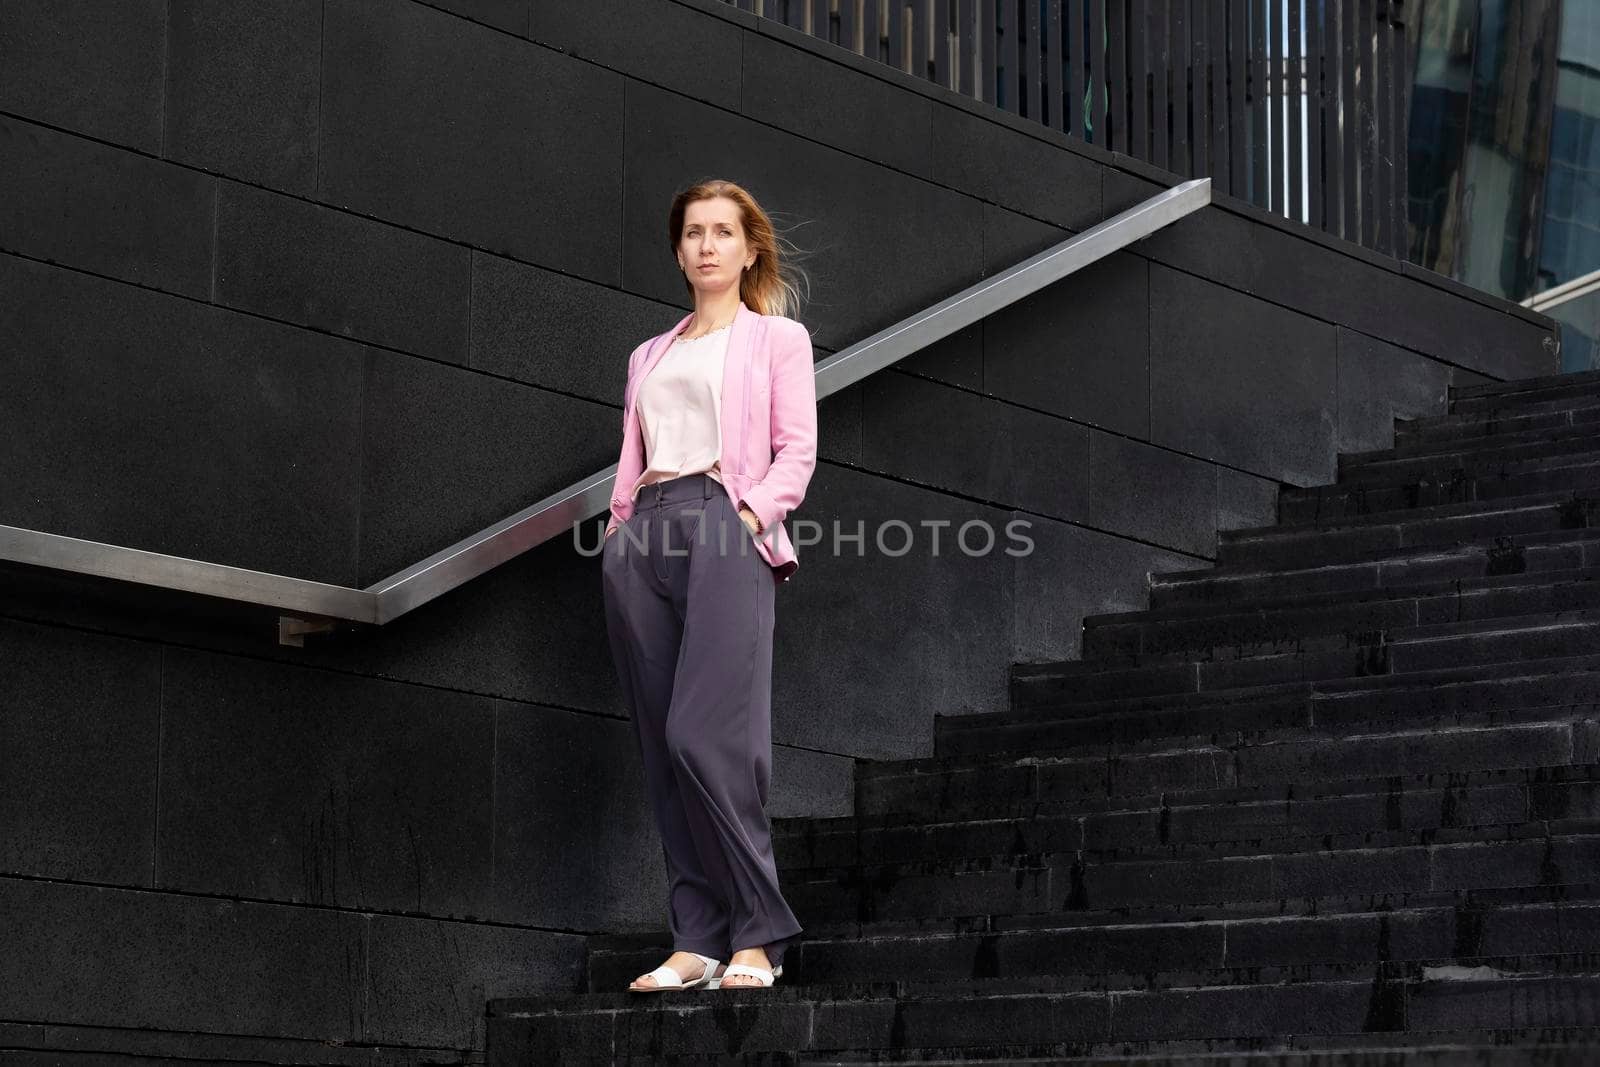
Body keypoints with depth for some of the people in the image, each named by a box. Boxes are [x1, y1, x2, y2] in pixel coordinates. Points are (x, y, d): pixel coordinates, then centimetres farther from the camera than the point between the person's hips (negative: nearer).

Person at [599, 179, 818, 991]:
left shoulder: (777, 339, 14)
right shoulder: (649, 356, 27)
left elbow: (797, 451, 4)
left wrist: (755, 510, -12)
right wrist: (619, 526, 4)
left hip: (725, 532, -5)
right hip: (643, 535, 5)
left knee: (704, 737, -19)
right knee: (662, 749, -2)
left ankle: (758, 935, -13)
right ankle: (698, 940, -1)